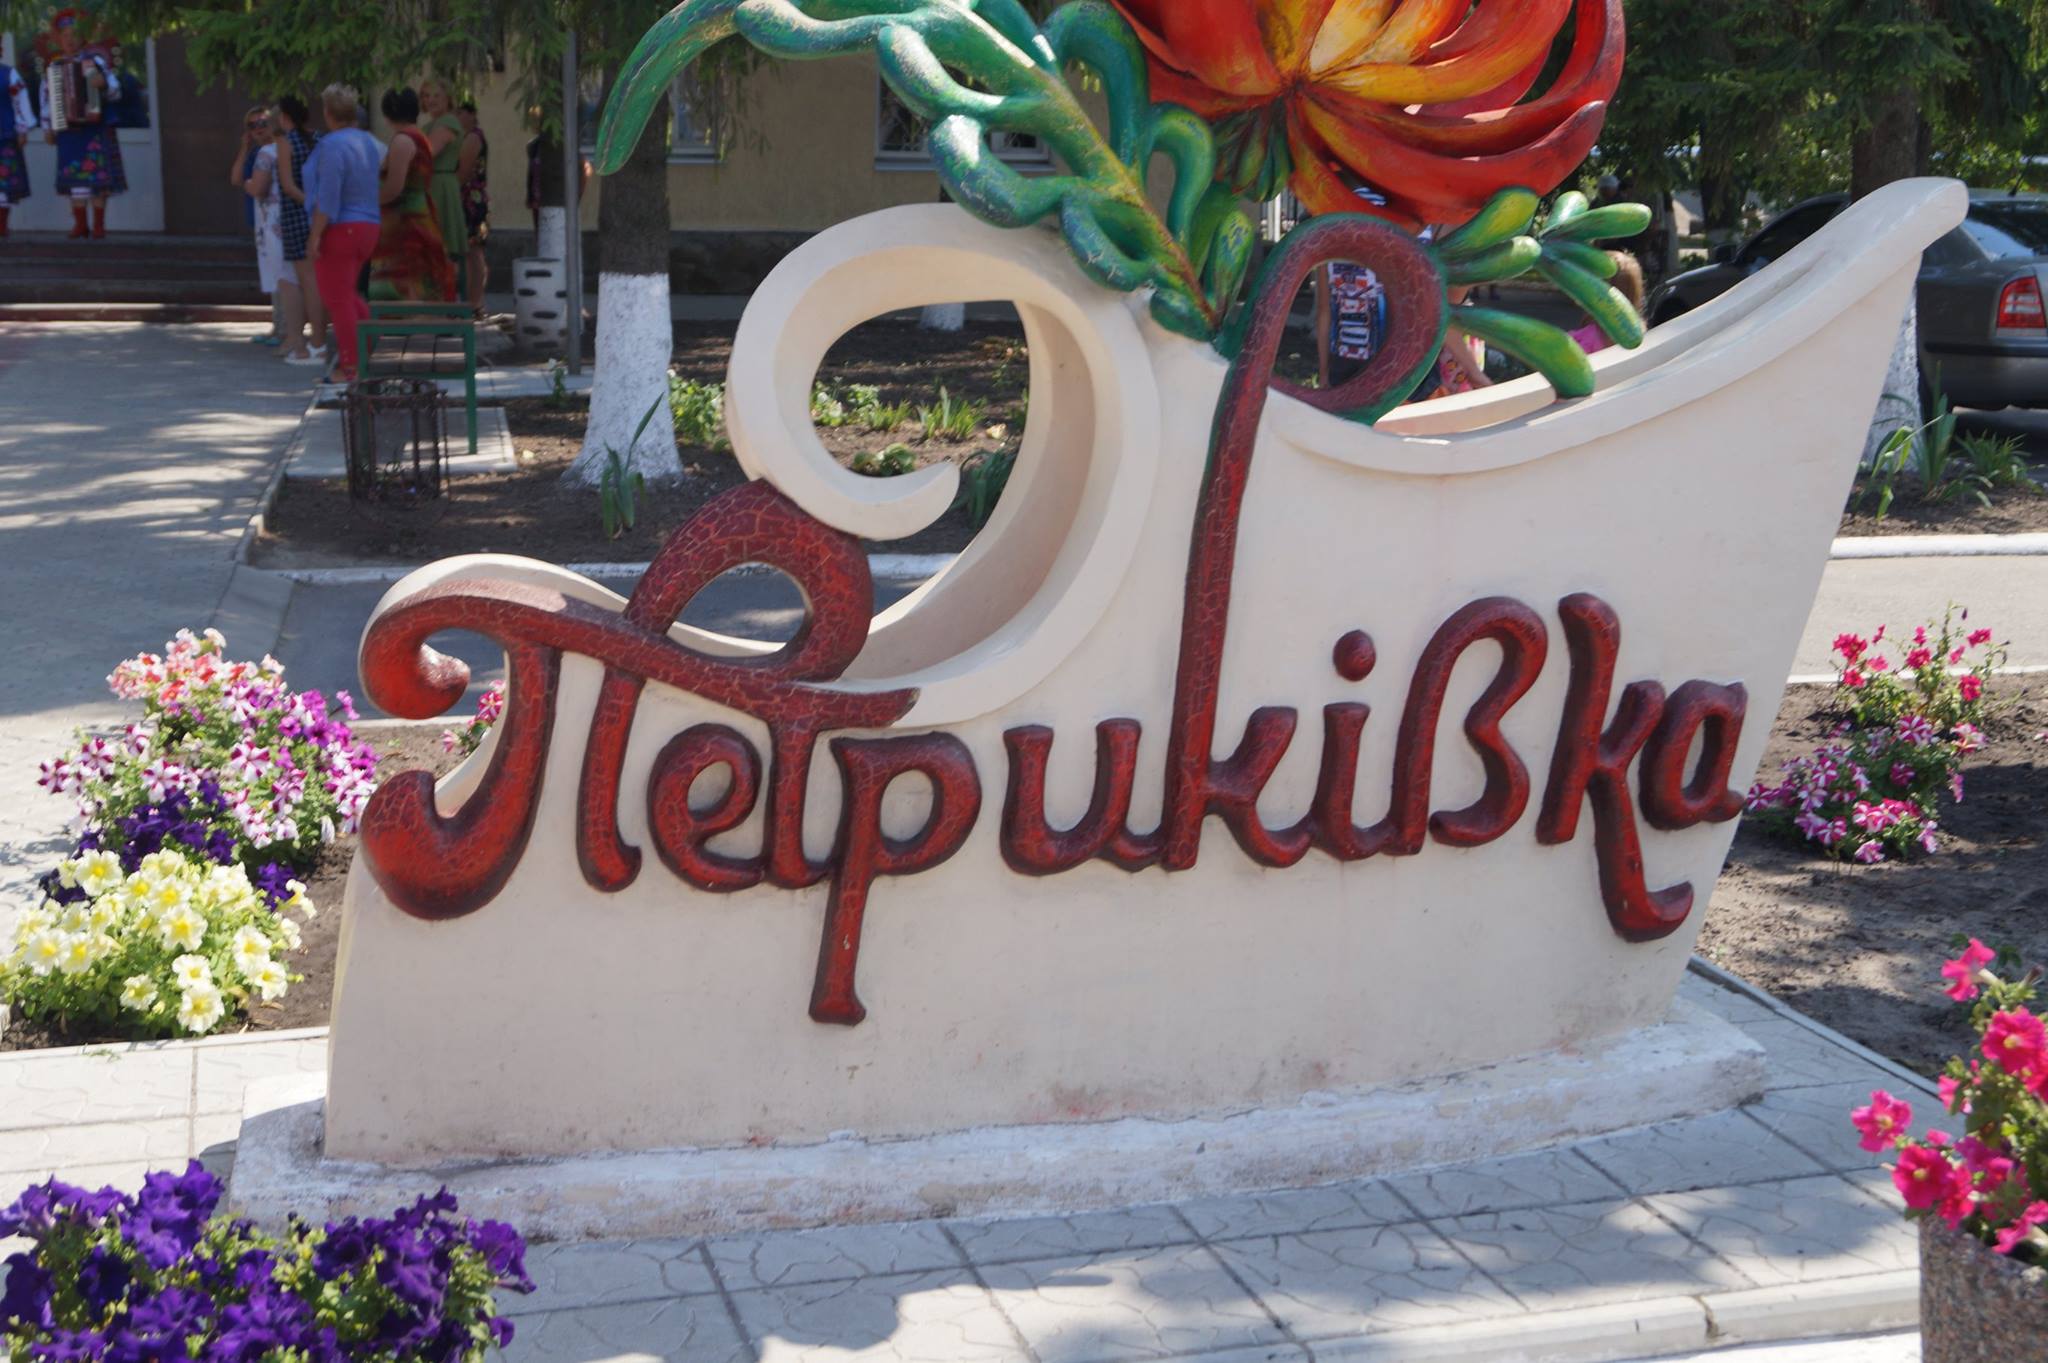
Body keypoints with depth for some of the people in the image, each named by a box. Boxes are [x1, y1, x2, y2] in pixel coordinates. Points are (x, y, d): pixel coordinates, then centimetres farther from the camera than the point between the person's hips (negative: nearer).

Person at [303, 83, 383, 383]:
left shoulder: (332, 145, -17)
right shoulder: (368, 142, 10)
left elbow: (328, 196, -22)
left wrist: (315, 234, -19)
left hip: (338, 230, -9)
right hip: (367, 227, 9)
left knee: (337, 299, -2)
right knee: (347, 293, 23)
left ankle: (350, 367, 1)